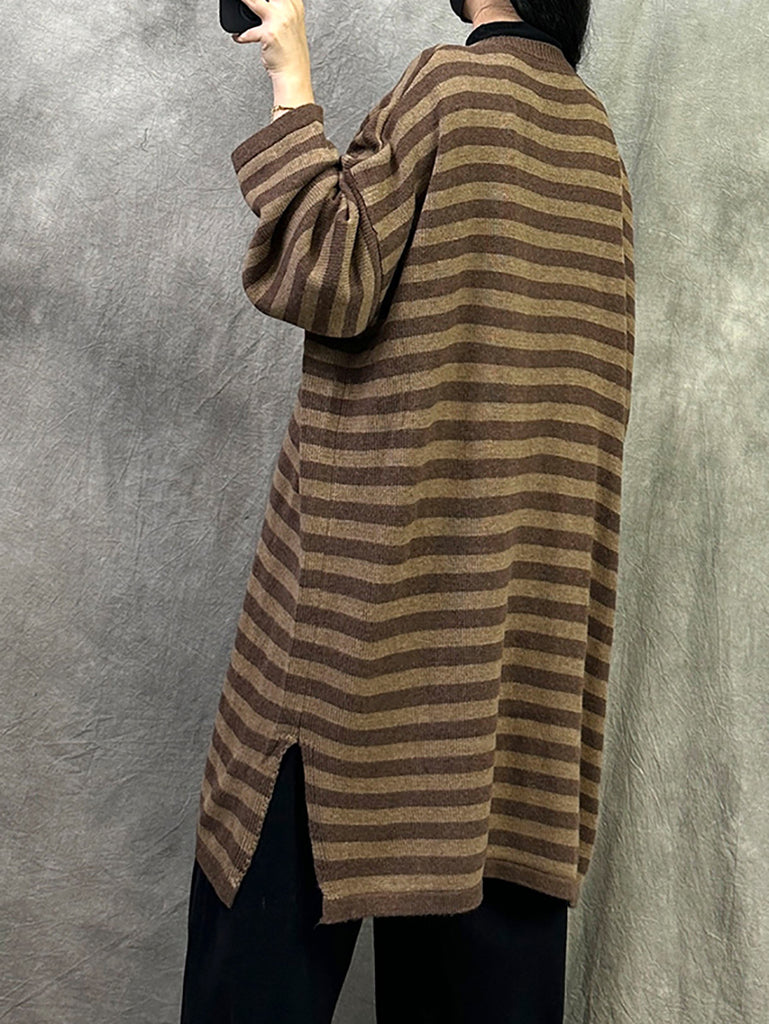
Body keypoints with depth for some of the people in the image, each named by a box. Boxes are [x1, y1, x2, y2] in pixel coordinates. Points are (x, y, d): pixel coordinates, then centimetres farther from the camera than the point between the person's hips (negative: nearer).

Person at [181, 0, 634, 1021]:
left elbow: (326, 281, -13)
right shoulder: (593, 131, 14)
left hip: (388, 545, -7)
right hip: (534, 561, 7)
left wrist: (293, 82, -7)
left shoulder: (451, 83, -6)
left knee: (285, 857, 3)